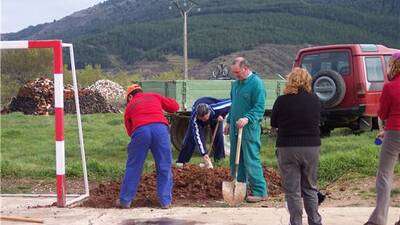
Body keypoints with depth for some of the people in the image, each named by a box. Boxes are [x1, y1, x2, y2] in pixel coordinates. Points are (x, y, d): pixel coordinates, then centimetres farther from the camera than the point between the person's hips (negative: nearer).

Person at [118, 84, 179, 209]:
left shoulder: (129, 106, 27)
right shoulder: (154, 96, 28)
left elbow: (129, 131, 26)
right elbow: (174, 106, 28)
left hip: (140, 130, 0)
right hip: (160, 127, 0)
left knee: (133, 167, 13)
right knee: (164, 167, 9)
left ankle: (125, 201, 19)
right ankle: (165, 201, 11)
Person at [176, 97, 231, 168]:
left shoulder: (217, 108, -45)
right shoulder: (194, 118, -43)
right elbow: (197, 136, -40)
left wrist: (222, 115, -36)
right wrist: (204, 154, -44)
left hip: (215, 116, 1)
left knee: (219, 135, -12)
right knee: (191, 136, -8)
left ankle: (219, 160, -1)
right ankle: (181, 161, -3)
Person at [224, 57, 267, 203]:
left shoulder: (256, 83, -12)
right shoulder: (236, 83, 14)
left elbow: (259, 107, -17)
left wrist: (247, 118, -30)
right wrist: (229, 122, 23)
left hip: (249, 128, -8)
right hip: (235, 127, 8)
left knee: (251, 160, -8)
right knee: (235, 159, 12)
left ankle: (260, 192, -3)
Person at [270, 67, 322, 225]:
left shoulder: (282, 101, -10)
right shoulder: (315, 100, -1)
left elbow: (273, 124, 1)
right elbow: (317, 122, 11)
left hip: (288, 148, -3)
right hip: (312, 147, 3)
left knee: (292, 191, 4)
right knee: (310, 188, 17)